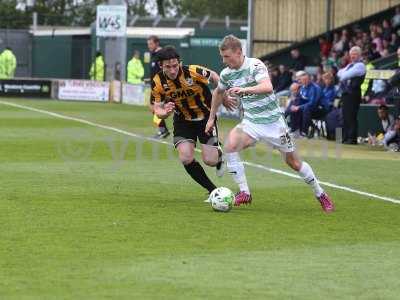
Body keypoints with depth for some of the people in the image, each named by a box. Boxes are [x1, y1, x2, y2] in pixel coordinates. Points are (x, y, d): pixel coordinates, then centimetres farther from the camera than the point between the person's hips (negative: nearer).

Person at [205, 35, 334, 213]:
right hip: (251, 122, 4)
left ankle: (321, 195, 24)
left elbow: (268, 87, -36)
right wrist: (211, 118, 25)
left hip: (273, 121, -4)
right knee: (230, 146, -23)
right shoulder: (226, 74, 0)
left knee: (293, 162, 3)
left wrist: (244, 90, -49)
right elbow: (218, 92, 22)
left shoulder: (255, 65, -18)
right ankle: (244, 193, -15)